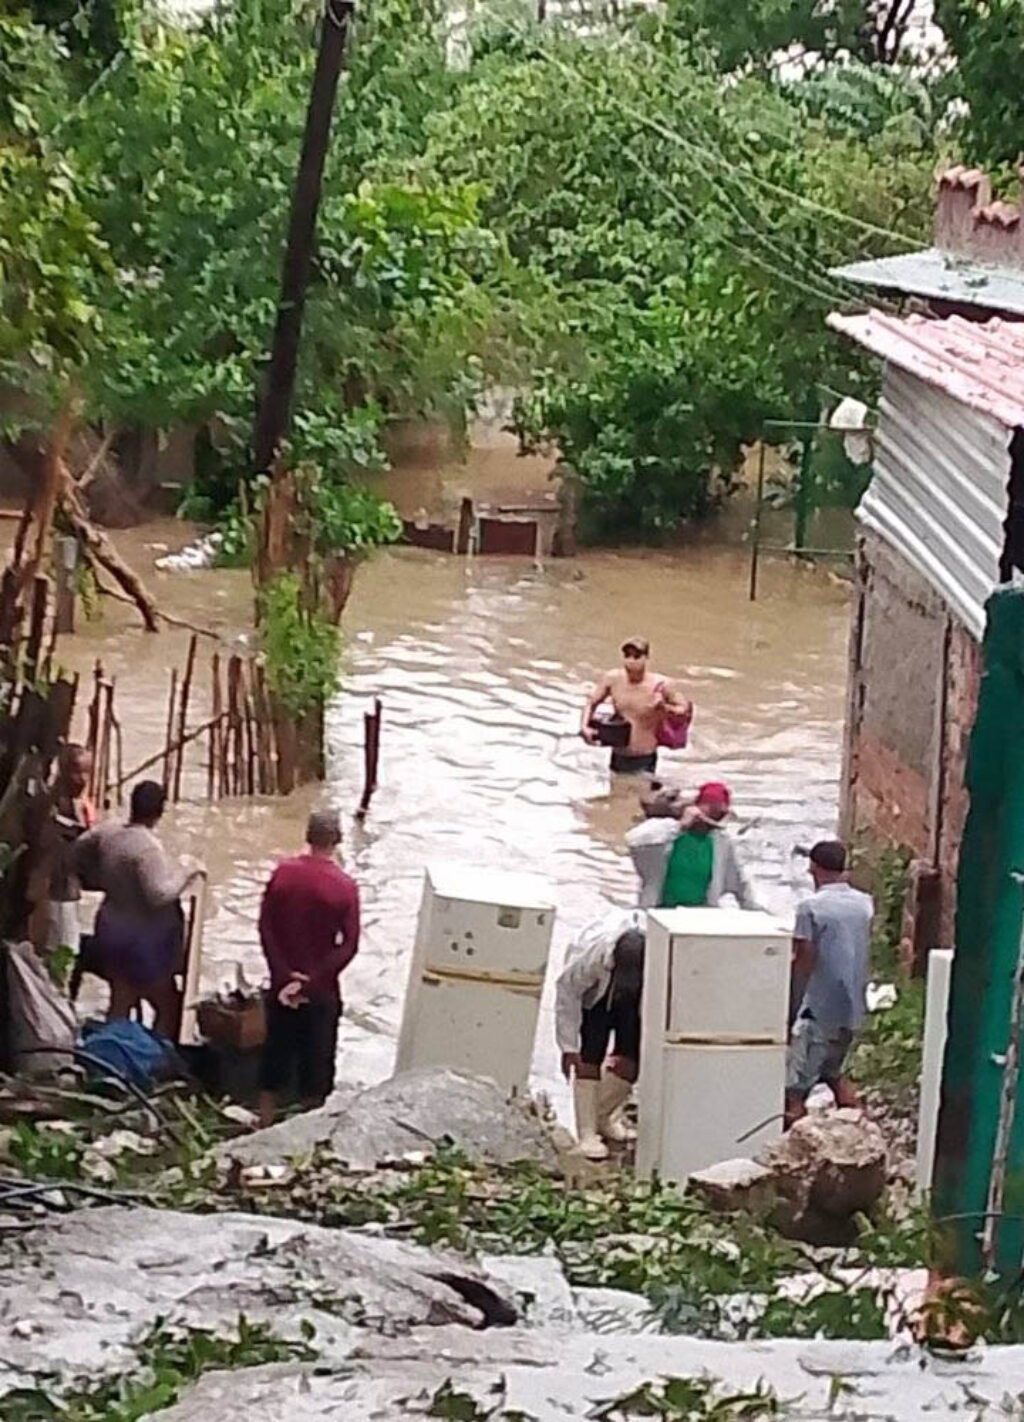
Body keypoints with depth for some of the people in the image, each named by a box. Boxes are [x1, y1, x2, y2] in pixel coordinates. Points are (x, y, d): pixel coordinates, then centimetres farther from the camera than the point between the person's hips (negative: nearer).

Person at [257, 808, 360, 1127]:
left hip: (283, 982, 3)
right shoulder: (344, 886, -15)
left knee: (277, 1049, 16)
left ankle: (265, 1118, 24)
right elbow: (348, 945, -16)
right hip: (321, 991, -3)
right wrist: (312, 982, -13)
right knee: (317, 1056, 11)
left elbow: (266, 927, -6)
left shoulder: (283, 872, -6)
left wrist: (284, 975, -7)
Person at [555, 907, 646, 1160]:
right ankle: (587, 1134, -7)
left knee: (630, 1062, -4)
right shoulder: (590, 952, -40)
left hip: (636, 1001, 2)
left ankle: (604, 1116, 21)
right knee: (590, 1059, -14)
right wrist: (568, 1047, -21)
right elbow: (567, 992, -24)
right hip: (595, 996, -2)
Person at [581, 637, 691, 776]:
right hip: (619, 758, 4)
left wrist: (665, 708, -25)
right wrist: (585, 727, -9)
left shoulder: (660, 685, -17)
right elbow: (591, 702, 7)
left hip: (644, 761, -4)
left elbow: (686, 710, -6)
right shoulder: (613, 679, -8)